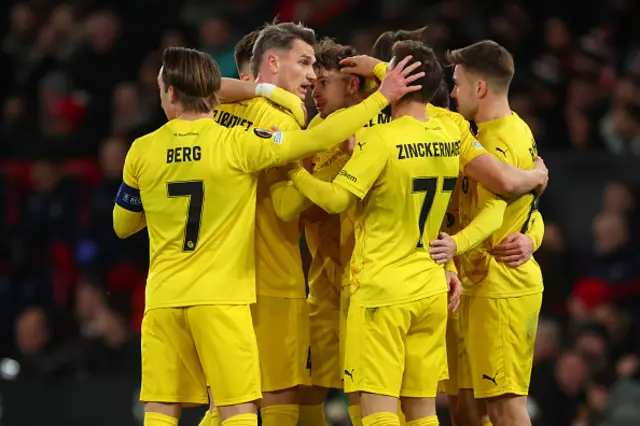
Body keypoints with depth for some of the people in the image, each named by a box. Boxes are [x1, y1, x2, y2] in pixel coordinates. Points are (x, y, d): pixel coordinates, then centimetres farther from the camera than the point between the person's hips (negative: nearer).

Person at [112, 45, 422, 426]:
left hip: (163, 299, 3)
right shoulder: (237, 144, -8)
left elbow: (122, 226, 14)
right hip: (221, 297, -3)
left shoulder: (142, 152, 2)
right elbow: (318, 139, -11)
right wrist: (383, 97, -4)